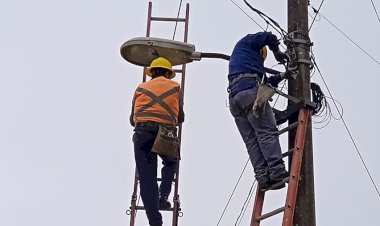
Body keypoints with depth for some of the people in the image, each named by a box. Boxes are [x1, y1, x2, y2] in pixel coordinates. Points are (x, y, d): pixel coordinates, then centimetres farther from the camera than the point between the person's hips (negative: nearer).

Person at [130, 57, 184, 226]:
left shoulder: (141, 88, 22)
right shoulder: (175, 87, 20)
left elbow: (132, 119, 29)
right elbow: (180, 118, 27)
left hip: (142, 132, 0)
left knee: (147, 178, -1)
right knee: (171, 163, 29)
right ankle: (163, 197, 11)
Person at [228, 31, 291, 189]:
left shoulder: (236, 58, 39)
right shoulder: (246, 42, 22)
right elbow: (268, 37, 6)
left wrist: (282, 76, 34)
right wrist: (277, 52, 22)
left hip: (234, 98, 8)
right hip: (250, 92, -8)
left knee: (251, 141, -2)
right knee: (268, 132, -15)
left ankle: (262, 176, -13)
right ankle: (277, 170, -26)